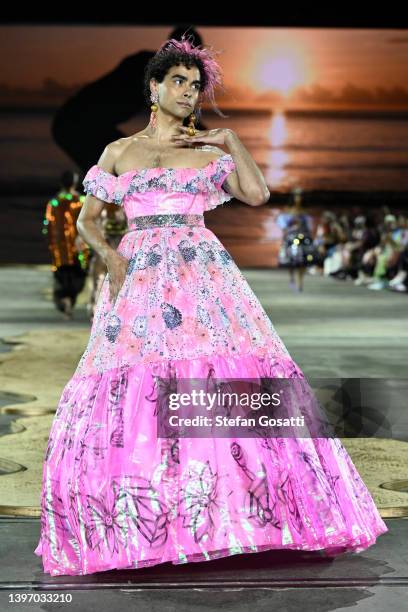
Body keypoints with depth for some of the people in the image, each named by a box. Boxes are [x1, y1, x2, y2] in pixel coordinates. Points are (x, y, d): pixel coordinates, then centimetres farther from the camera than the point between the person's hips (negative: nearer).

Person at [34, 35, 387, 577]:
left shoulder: (210, 151, 15)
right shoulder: (118, 151, 16)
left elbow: (258, 194, 1)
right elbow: (87, 219, 15)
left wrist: (230, 139, 3)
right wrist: (109, 254, -3)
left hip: (203, 273, 0)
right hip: (138, 278, 0)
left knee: (228, 375, -15)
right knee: (131, 388, -11)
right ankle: (130, 527, -1)